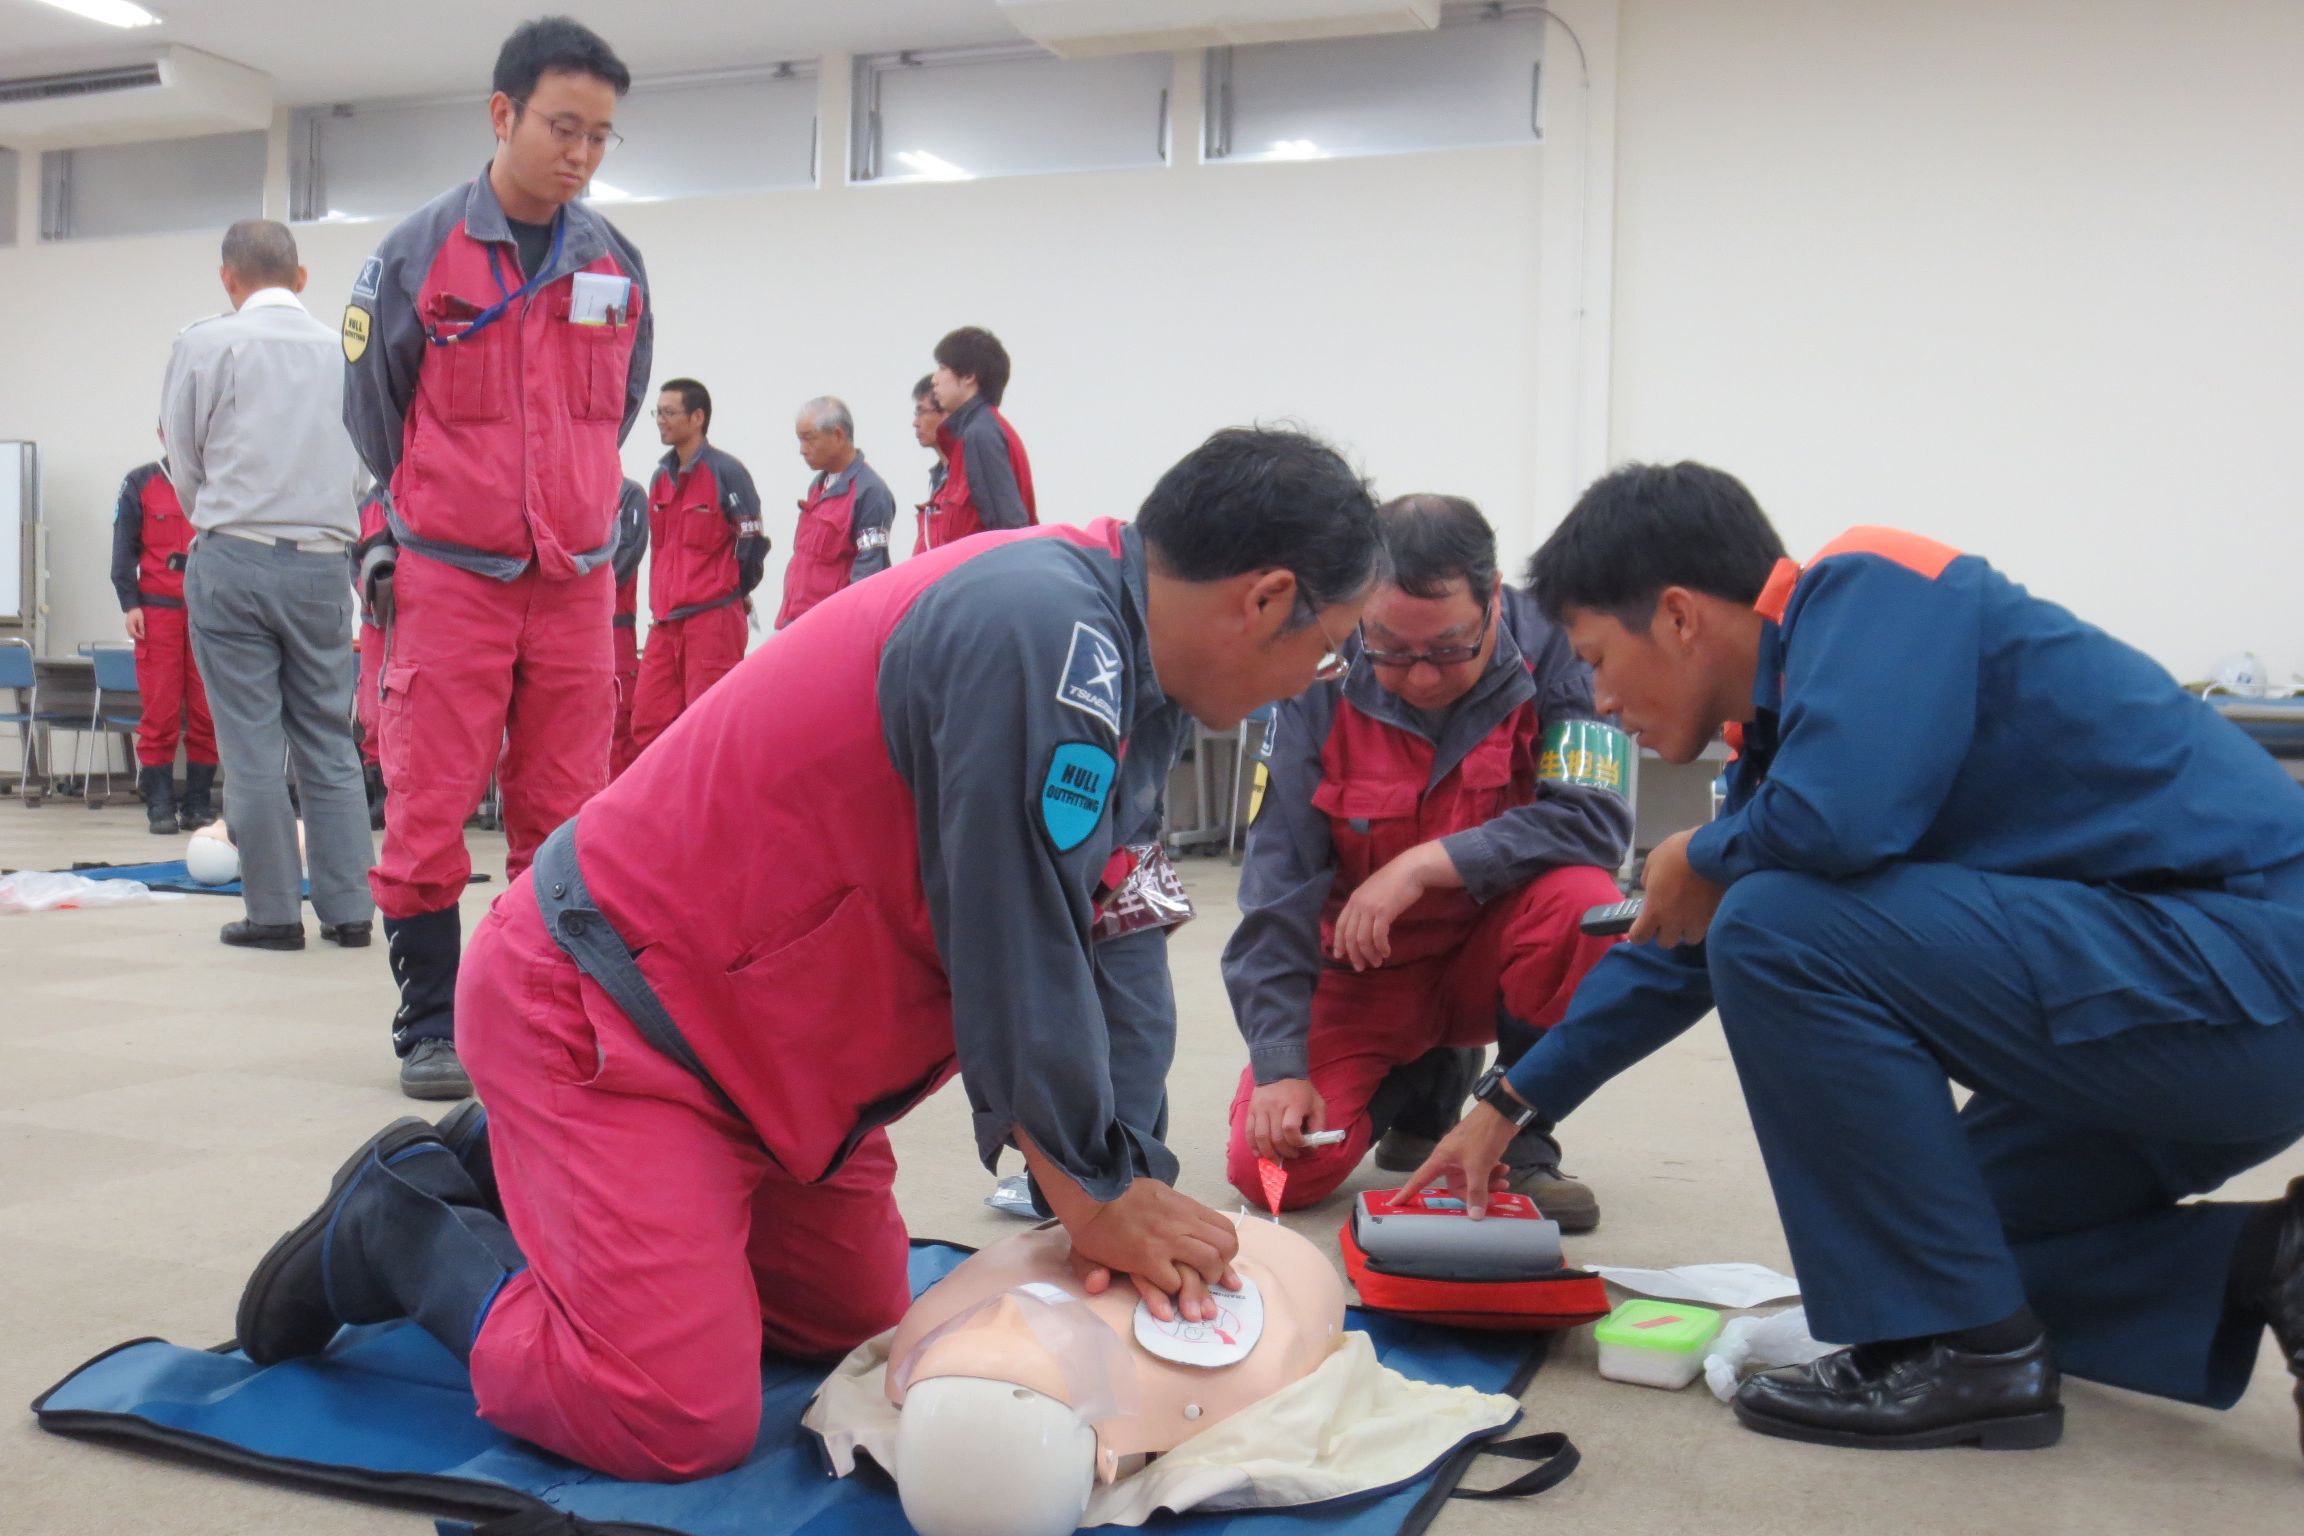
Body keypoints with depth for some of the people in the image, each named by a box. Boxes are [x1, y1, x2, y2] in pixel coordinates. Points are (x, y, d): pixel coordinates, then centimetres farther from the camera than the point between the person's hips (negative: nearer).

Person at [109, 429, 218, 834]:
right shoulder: (140, 483, 7)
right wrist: (130, 604, -4)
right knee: (159, 713, -3)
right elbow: (124, 547, 5)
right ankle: (160, 806, 3)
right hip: (158, 610, -1)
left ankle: (199, 805, 8)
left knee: (207, 714, 0)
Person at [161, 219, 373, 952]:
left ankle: (275, 912, 5)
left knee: (253, 746, 2)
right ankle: (348, 907, 9)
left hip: (233, 559, -3)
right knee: (330, 741, 8)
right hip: (323, 563, 3)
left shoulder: (205, 345, -3)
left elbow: (185, 467, 4)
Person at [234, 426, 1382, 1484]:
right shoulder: (1039, 628, -30)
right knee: (681, 1423, -14)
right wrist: (1096, 1196, -14)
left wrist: (1133, 1187, -7)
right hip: (594, 1011, -10)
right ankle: (391, 1234, 8)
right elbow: (1018, 949, -27)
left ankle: (522, 1170, 28)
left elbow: (1117, 951, 1)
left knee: (858, 1327, 20)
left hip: (761, 1033, 10)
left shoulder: (1128, 675, 2)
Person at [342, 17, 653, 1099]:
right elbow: (372, 412, 7)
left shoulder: (616, 264, 6)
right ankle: (430, 1030, 10)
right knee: (430, 816, -2)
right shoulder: (417, 253, -3)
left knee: (565, 823, 6)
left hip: (577, 584, 3)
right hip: (448, 579, -3)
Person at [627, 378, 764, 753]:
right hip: (664, 621, 7)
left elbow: (753, 542, -5)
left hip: (713, 619, -7)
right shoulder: (661, 477, 15)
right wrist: (660, 603, 18)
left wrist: (734, 594, 4)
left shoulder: (726, 471, -7)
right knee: (647, 722, 6)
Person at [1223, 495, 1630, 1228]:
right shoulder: (1320, 685, -17)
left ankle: (1524, 1142, -9)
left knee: (1582, 899, -33)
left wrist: (1426, 865, -32)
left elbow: (1595, 821, -27)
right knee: (1271, 1169, -16)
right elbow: (1276, 890, -16)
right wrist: (1280, 1064, -22)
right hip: (1364, 968, 1)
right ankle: (1427, 1078, 15)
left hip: (1492, 950, 0)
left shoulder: (1550, 649, -18)